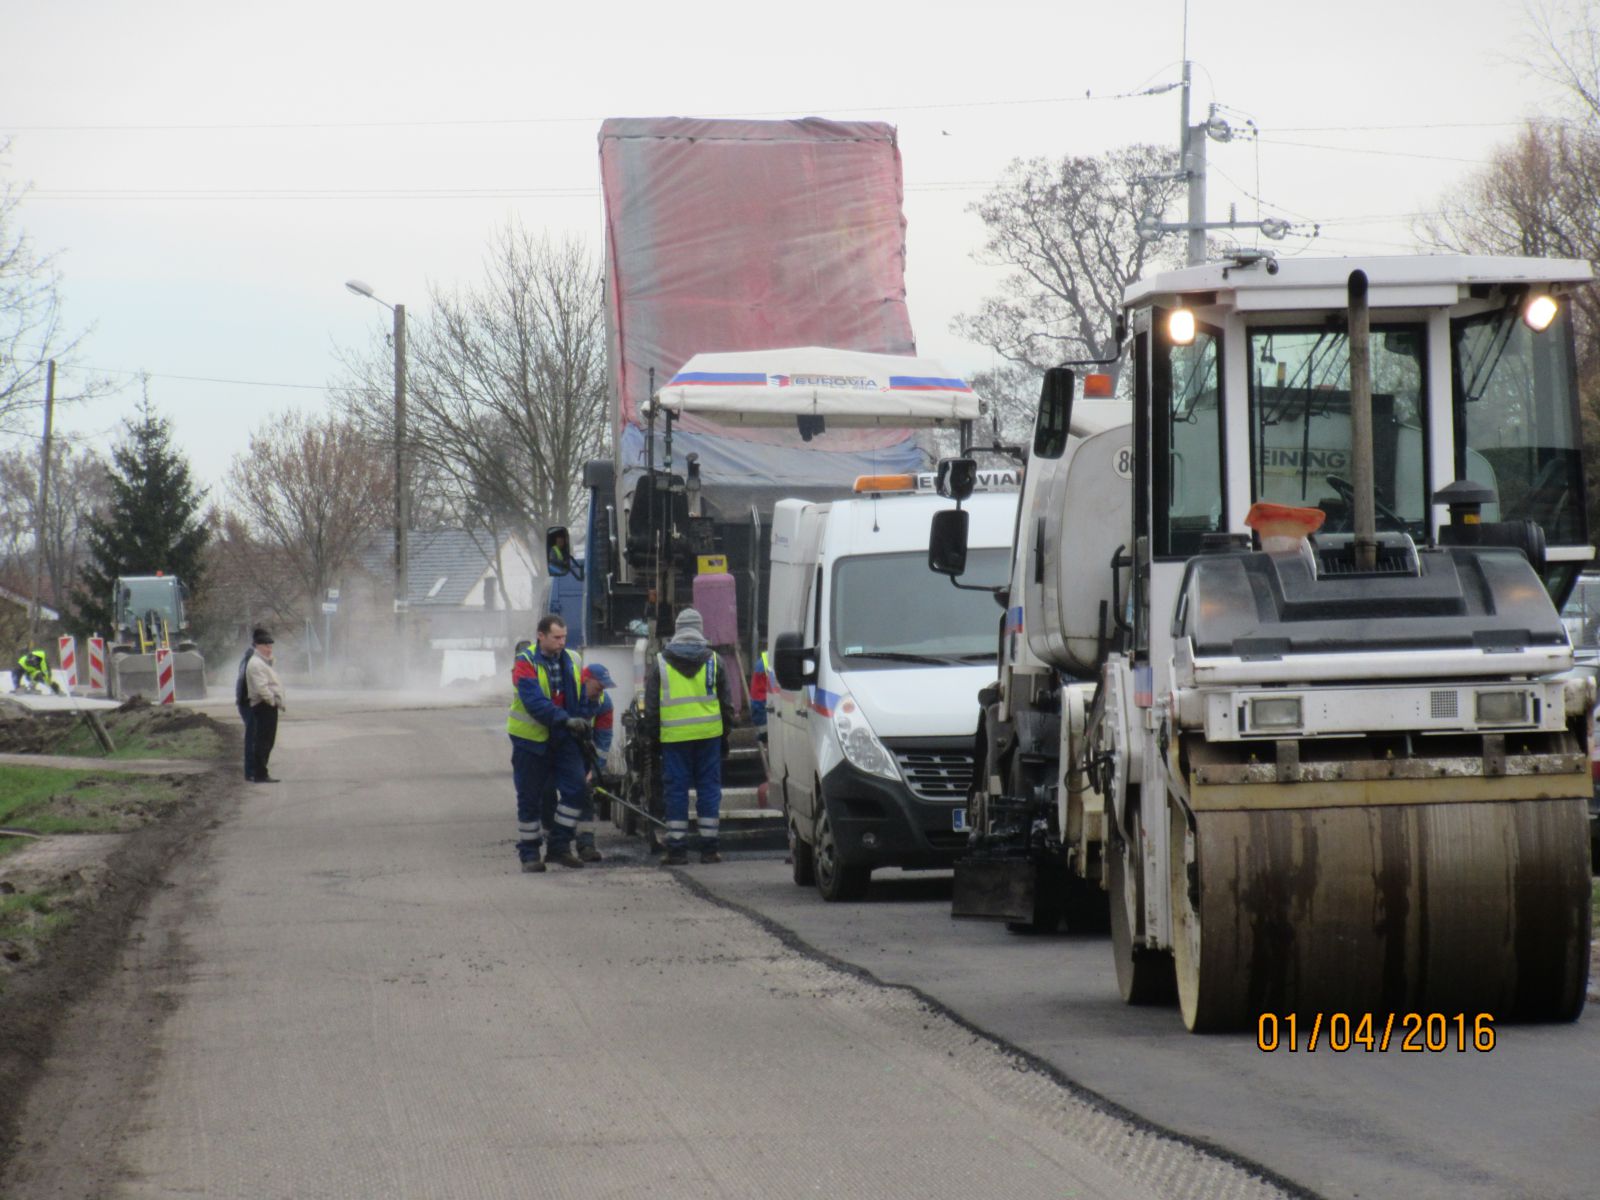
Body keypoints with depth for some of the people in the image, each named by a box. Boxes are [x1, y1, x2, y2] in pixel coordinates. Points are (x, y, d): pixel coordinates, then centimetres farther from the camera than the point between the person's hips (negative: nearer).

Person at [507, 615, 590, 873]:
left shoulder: (572, 661, 4)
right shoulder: (525, 663, -14)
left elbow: (579, 699, 14)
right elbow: (535, 702, -26)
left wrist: (583, 730, 7)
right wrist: (566, 720, -34)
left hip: (561, 739, 4)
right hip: (530, 738, -4)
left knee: (575, 788, -9)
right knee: (530, 799, 3)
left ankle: (559, 846, 2)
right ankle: (529, 853, 12)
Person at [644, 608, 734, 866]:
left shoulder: (660, 663, 4)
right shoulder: (713, 660, 6)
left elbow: (651, 707, 6)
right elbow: (725, 702, 10)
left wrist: (653, 736, 14)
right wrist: (725, 735, 17)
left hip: (674, 737, -1)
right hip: (709, 734, 1)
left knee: (676, 790, 2)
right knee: (709, 789, 5)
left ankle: (677, 849, 0)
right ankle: (709, 848, 4)